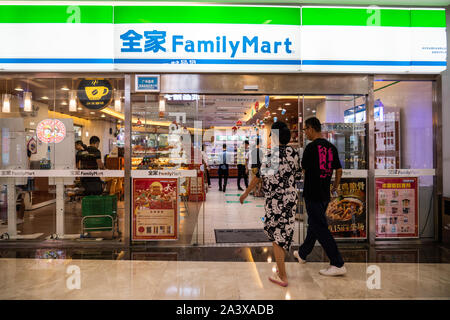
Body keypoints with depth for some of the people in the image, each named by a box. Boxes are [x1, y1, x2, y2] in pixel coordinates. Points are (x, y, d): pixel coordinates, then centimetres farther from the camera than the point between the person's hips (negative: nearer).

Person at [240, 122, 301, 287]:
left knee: (276, 236, 4)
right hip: (291, 198, 7)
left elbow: (259, 176, -10)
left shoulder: (271, 156, -17)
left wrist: (246, 192, 3)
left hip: (275, 201, -7)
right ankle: (281, 268, 34)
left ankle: (282, 277, 12)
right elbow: (297, 176, 8)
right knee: (284, 232, 20)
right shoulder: (294, 153, 1)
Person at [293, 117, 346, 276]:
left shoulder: (311, 147, -15)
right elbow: (339, 170, 10)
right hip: (325, 194, 8)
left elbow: (303, 170, -6)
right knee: (314, 224, 18)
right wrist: (335, 186, 25)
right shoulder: (331, 147, 6)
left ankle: (338, 264, -1)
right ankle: (302, 254, 35)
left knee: (320, 228, -3)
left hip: (312, 194, -8)